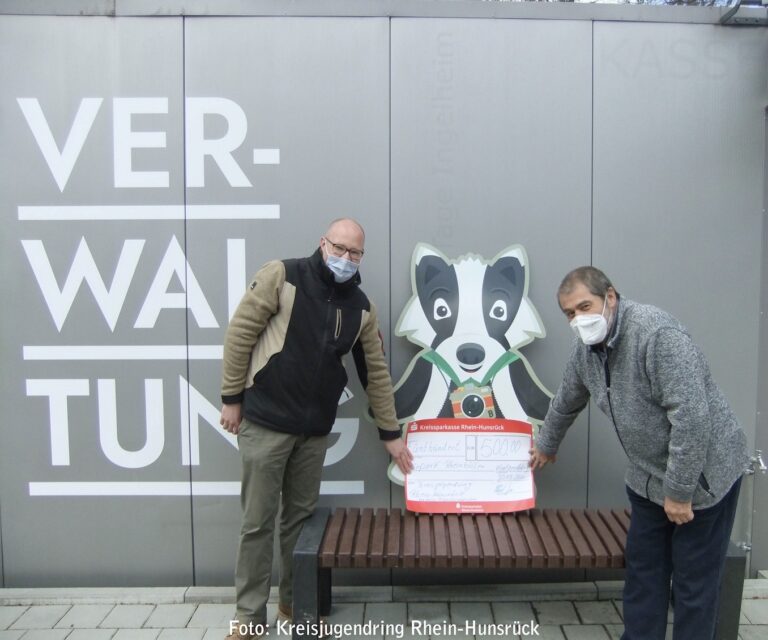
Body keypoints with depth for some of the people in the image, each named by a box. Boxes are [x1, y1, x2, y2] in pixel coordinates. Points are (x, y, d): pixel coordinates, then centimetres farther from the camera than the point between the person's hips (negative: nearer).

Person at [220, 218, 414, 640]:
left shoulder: (360, 307, 6)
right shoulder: (282, 276, -8)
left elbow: (375, 372, 11)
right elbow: (239, 334, -7)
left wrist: (390, 433, 13)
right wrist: (232, 398, -6)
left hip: (315, 430, 4)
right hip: (265, 422, -4)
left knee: (301, 517, 14)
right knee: (257, 521, 5)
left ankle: (295, 602, 32)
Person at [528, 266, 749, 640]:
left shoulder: (655, 332, -27)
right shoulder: (586, 348, -1)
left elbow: (691, 415, -30)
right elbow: (566, 402, 17)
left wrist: (680, 490, -24)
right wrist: (546, 446, 31)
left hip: (702, 473, -7)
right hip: (649, 476, 7)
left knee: (694, 581, 4)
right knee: (643, 569, 13)